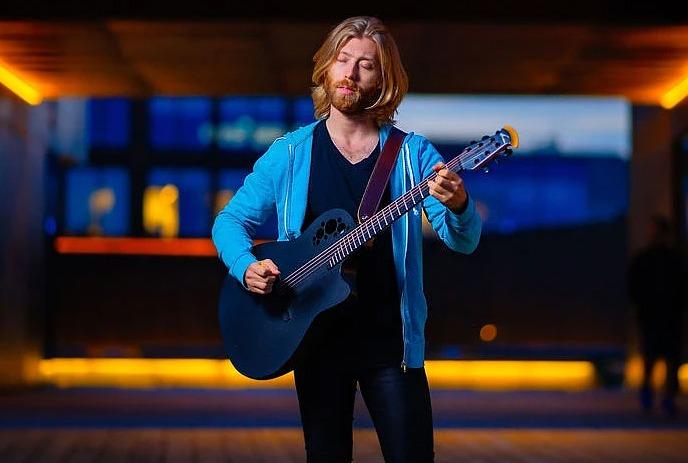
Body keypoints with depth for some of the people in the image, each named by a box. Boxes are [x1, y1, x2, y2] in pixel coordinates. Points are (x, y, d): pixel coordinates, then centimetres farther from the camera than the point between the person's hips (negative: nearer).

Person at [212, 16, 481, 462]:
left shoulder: (413, 154, 0)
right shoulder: (289, 154, 3)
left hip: (391, 340, -1)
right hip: (317, 339, 1)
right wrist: (246, 266, -12)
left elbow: (463, 241, -8)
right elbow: (231, 220, 9)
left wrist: (457, 205, -31)